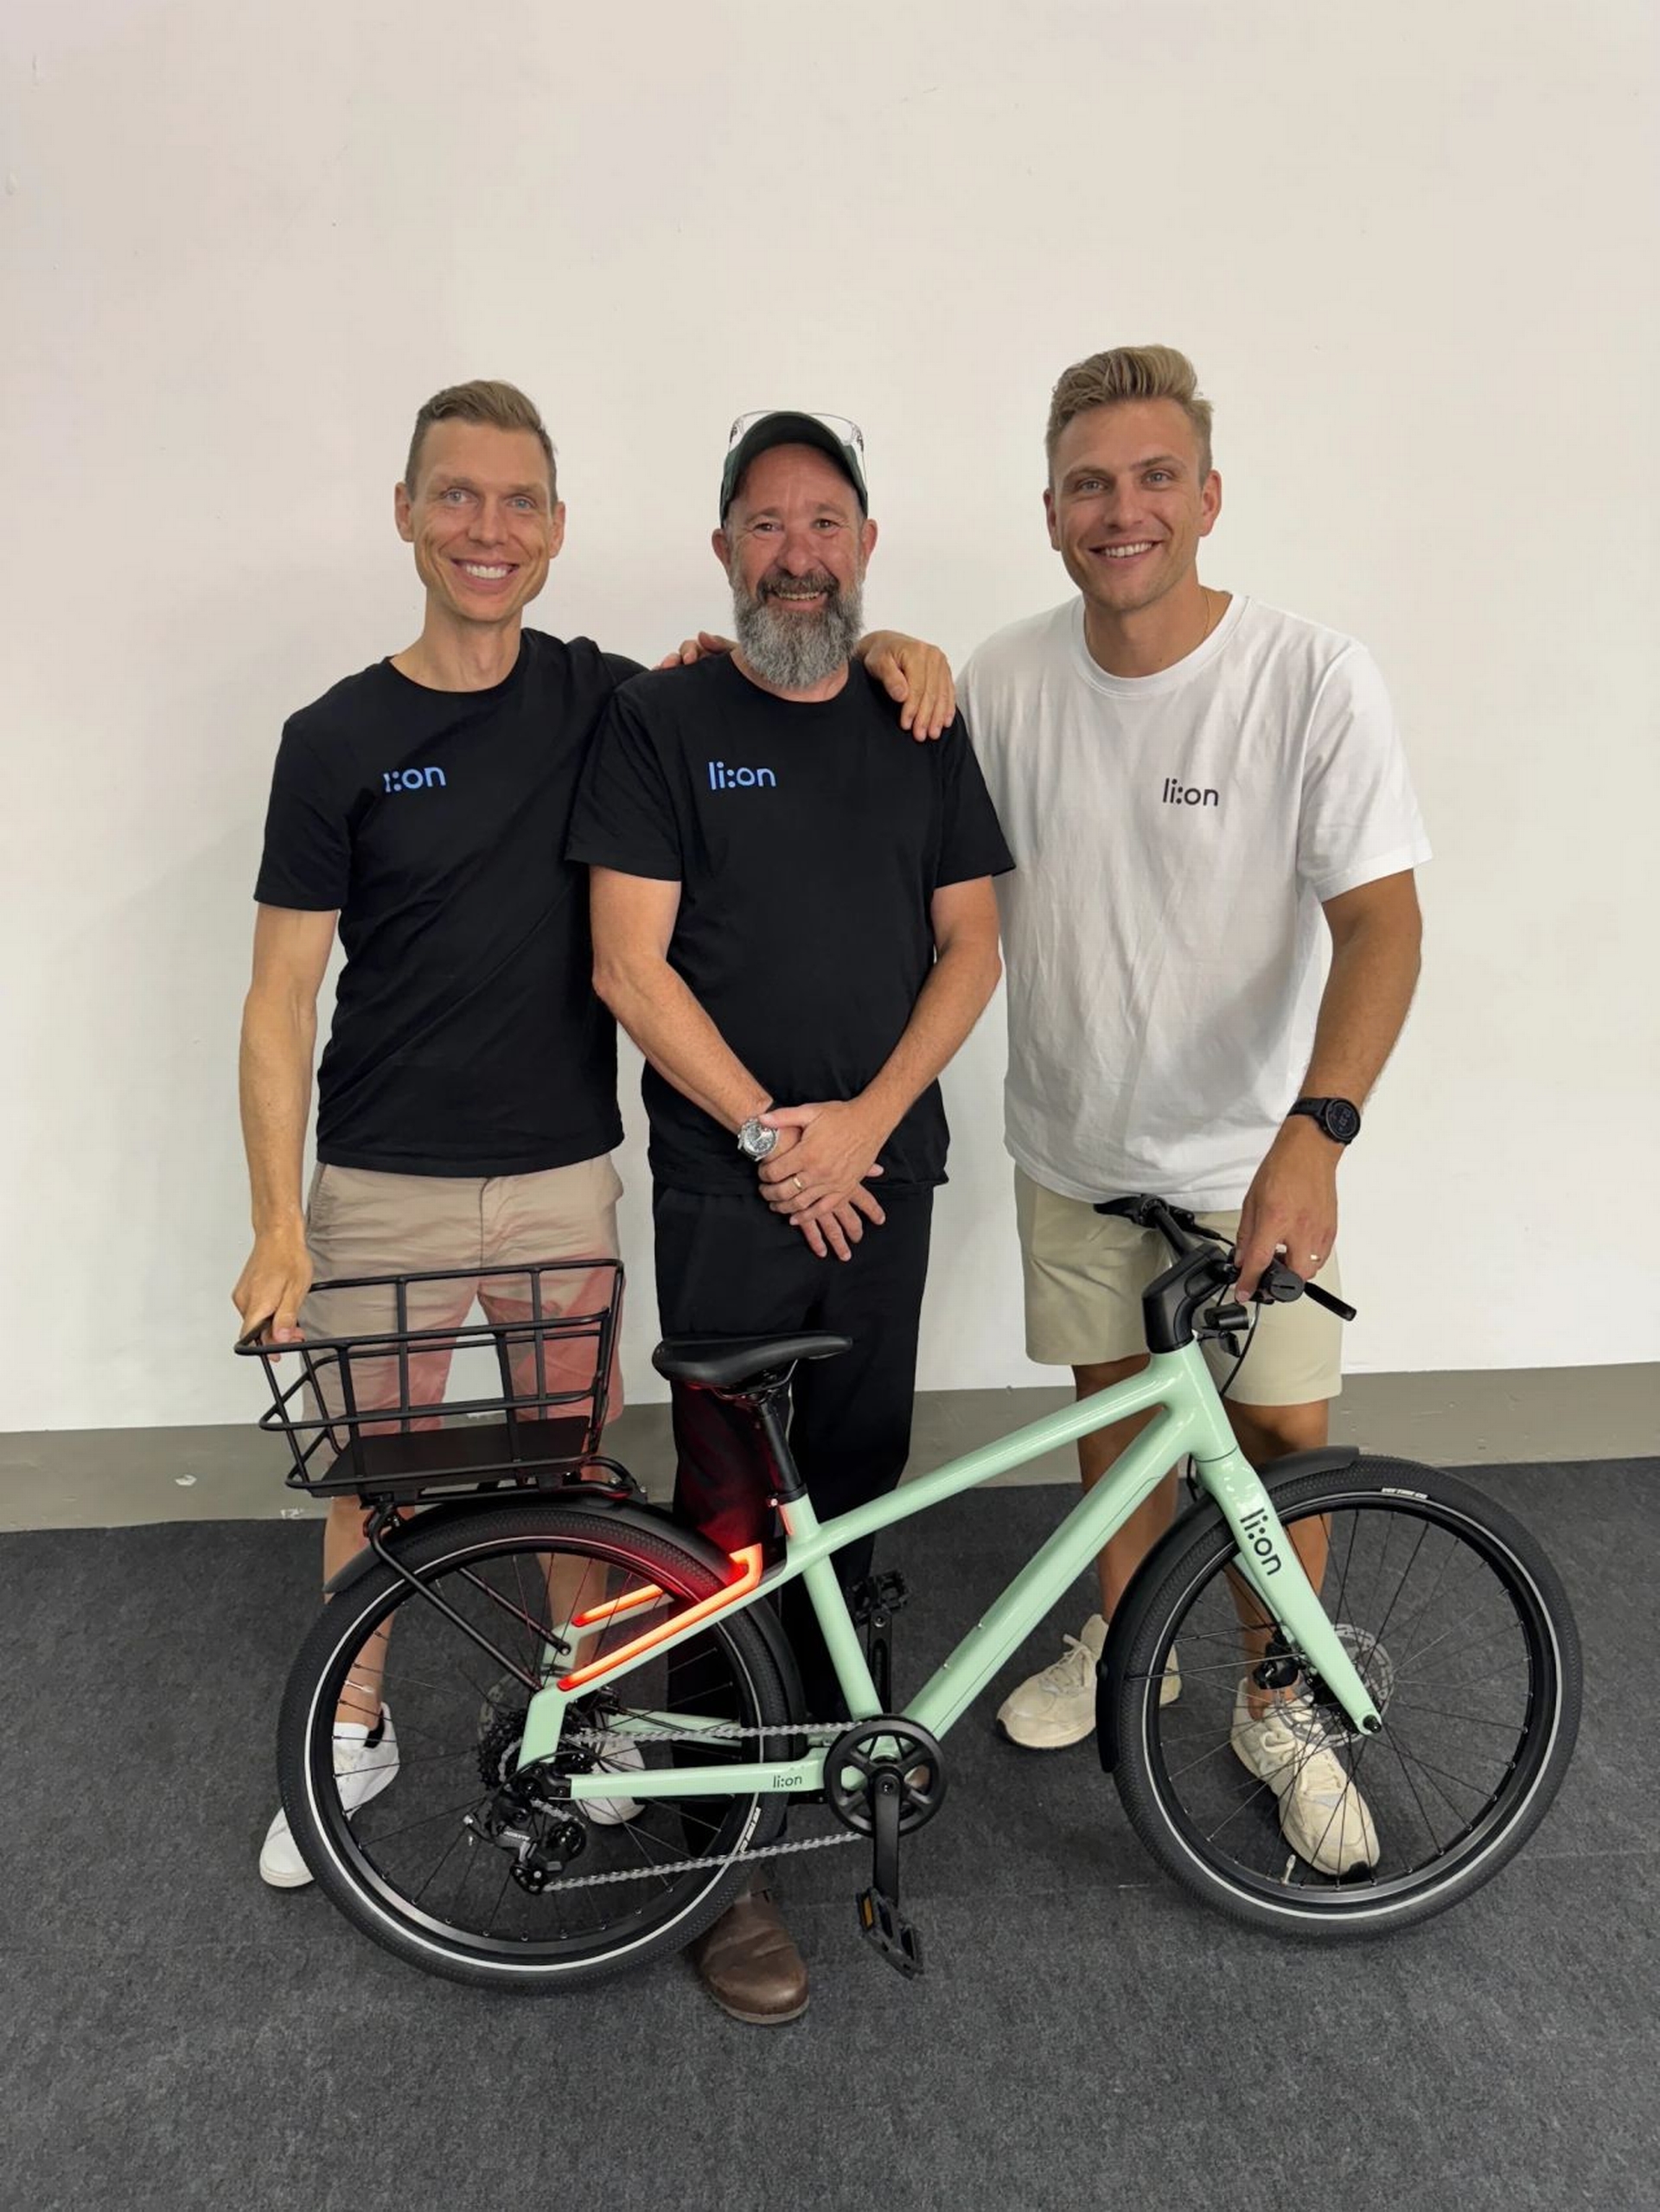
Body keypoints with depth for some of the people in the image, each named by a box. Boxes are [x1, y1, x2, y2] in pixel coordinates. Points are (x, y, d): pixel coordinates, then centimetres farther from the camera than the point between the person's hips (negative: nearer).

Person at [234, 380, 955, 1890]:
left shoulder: (605, 701, 2)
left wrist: (882, 647, -6)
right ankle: (355, 1731, 34)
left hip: (562, 1177, 2)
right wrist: (276, 1226, -11)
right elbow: (280, 1000, -4)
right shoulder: (338, 739, -5)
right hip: (385, 1188, -1)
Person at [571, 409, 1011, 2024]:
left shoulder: (920, 729, 8)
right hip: (728, 1183, -3)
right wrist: (772, 1134, -11)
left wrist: (864, 1123, -8)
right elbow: (631, 969, -8)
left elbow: (970, 945, 5)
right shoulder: (661, 725, -3)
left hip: (880, 1175, 4)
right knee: (731, 1509, 0)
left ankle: (841, 1726, 35)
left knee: (858, 1480, 13)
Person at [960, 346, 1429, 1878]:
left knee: (1284, 1430, 4)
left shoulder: (1313, 677, -16)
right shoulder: (1006, 681, -5)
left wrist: (1313, 1132, -32)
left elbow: (1380, 923, -18)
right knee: (1115, 1397, 17)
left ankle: (1280, 1707, 29)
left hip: (1251, 1148, -2)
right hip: (1073, 1142, 3)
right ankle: (1126, 1643, 41)